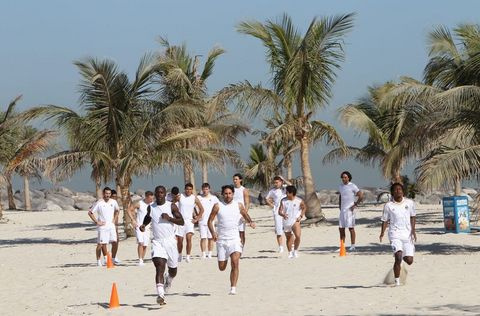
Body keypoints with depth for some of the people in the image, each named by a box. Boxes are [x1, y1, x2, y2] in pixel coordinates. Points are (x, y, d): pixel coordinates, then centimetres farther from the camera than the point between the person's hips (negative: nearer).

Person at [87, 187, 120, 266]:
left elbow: (117, 210, 24)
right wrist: (97, 222, -10)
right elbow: (90, 212, -7)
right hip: (102, 226, -4)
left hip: (111, 225, 4)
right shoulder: (99, 203, -10)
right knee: (101, 244, -2)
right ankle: (98, 260, 8)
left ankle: (113, 258, 11)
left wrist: (114, 219, 11)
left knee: (114, 241, -2)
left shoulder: (113, 202, 4)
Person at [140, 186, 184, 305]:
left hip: (170, 241, 0)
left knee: (173, 270, 14)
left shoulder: (171, 206, -2)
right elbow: (148, 217, 27)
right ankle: (160, 295, -28)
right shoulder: (150, 207, 6)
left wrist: (169, 218, -17)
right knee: (160, 266, -21)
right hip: (157, 241, 0)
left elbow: (182, 222, -3)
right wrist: (143, 225, 7)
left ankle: (168, 281, 51)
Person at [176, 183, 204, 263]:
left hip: (189, 221, -1)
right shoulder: (180, 196, -1)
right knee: (179, 240, 6)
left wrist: (197, 219, 4)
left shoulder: (194, 198, 1)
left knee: (189, 238, -17)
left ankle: (188, 256, -12)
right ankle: (179, 254, 27)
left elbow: (201, 209, 10)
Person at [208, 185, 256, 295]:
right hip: (221, 239, 0)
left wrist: (251, 222, -5)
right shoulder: (218, 206, 0)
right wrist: (213, 232, -15)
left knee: (235, 262, -21)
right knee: (222, 268, 7)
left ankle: (233, 288, -17)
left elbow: (246, 216, 18)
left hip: (234, 239, 0)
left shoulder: (239, 206, 4)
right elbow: (210, 221, 2)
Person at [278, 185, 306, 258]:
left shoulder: (299, 201, -6)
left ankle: (295, 250, -1)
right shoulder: (283, 200, -3)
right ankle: (290, 253, 31)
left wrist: (301, 216, -1)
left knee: (298, 236, -22)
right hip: (286, 222, 2)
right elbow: (279, 211, -3)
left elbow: (304, 208, 12)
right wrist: (283, 214, -26)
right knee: (288, 238, 13)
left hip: (295, 221, -2)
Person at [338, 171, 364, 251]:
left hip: (350, 210, -7)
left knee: (351, 228, -5)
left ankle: (352, 246, -1)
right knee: (341, 228, 5)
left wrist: (355, 205, -10)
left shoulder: (352, 186, -6)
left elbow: (361, 196, -8)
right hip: (342, 210, 7)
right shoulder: (341, 187, 14)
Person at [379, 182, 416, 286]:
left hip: (407, 234, 2)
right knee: (398, 257, -21)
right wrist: (382, 233, -7)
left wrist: (413, 230, 3)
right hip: (395, 234, -2)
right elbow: (385, 220, 6)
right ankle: (397, 281, -11)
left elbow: (412, 217, 14)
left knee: (409, 261, 1)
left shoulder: (410, 203, 5)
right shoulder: (388, 205, 1)